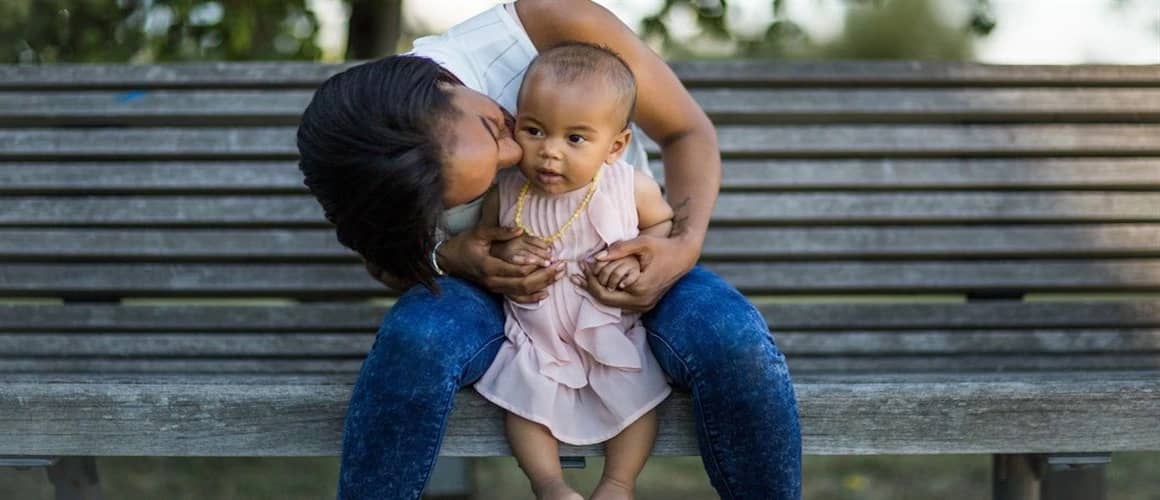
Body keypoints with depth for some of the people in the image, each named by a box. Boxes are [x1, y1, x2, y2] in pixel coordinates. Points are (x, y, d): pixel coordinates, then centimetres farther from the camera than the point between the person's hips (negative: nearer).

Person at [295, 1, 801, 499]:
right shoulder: (389, 182, -24)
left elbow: (687, 131, -13)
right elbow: (389, 266, -2)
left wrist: (685, 245, -29)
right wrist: (450, 259, -24)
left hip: (623, 269, 1)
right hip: (494, 289, -1)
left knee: (735, 340, -28)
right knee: (416, 337, -33)